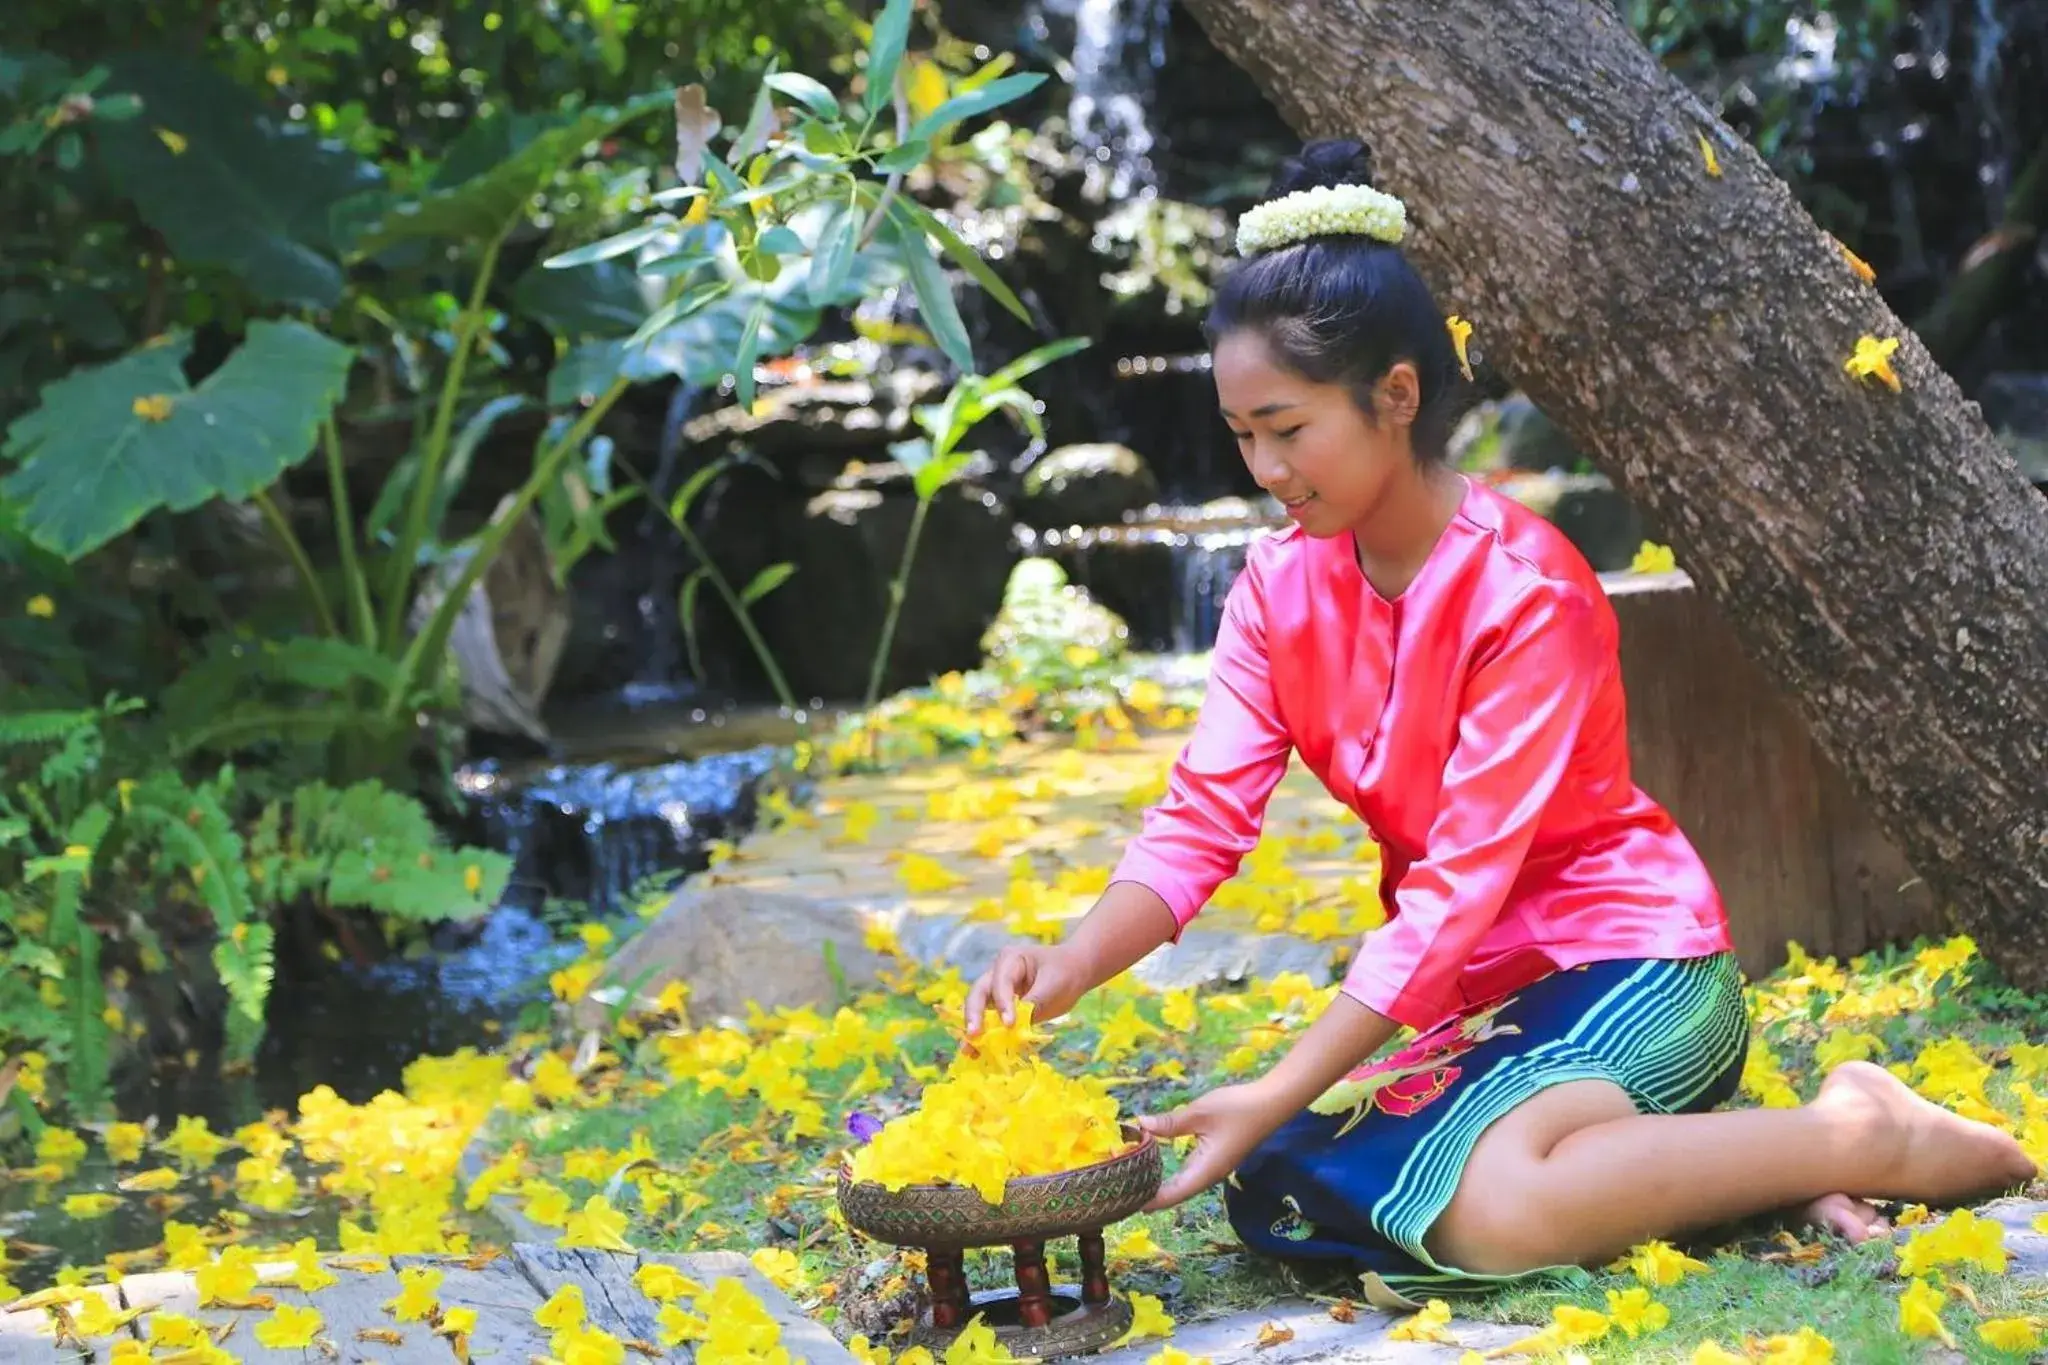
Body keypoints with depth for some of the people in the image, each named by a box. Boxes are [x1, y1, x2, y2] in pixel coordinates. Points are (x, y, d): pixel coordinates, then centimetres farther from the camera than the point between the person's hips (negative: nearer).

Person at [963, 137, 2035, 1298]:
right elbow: (1201, 820, -7)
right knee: (1276, 1182, -11)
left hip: (1629, 965, -8)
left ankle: (1868, 1142, -12)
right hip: (1484, 987, 8)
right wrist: (1070, 968, -27)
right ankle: (1731, 1146, -4)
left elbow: (1459, 885, -25)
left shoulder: (1523, 590, -21)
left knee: (1494, 1208, -35)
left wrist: (1279, 1095, -30)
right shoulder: (1281, 589, 0)